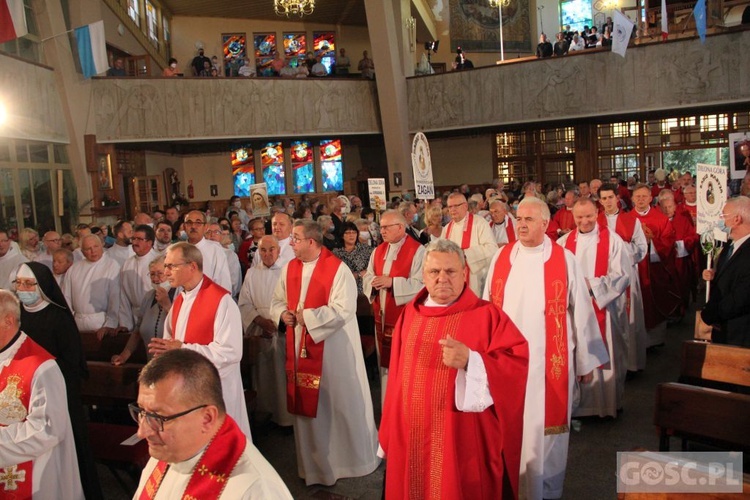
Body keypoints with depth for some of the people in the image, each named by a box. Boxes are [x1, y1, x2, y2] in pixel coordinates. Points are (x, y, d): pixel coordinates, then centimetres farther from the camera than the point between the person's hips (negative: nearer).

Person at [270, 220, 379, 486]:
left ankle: (352, 457, 31)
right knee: (307, 403, 14)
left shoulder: (337, 269, -15)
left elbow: (344, 309, -23)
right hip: (300, 347, 6)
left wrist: (307, 316, -18)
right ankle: (314, 463, 32)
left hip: (333, 348, -6)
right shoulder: (289, 268, 6)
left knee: (339, 402, 8)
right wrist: (282, 313, -8)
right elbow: (277, 300, 15)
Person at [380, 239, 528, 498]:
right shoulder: (409, 315, 6)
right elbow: (398, 375, 11)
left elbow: (519, 363, -17)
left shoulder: (487, 315, -8)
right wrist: (390, 432, 13)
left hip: (465, 440, -4)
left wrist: (470, 361, -30)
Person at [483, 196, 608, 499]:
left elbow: (580, 312, -1)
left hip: (549, 361, -2)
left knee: (545, 429, 9)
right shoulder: (501, 258, 2)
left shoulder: (564, 260, -5)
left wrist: (586, 361, 2)